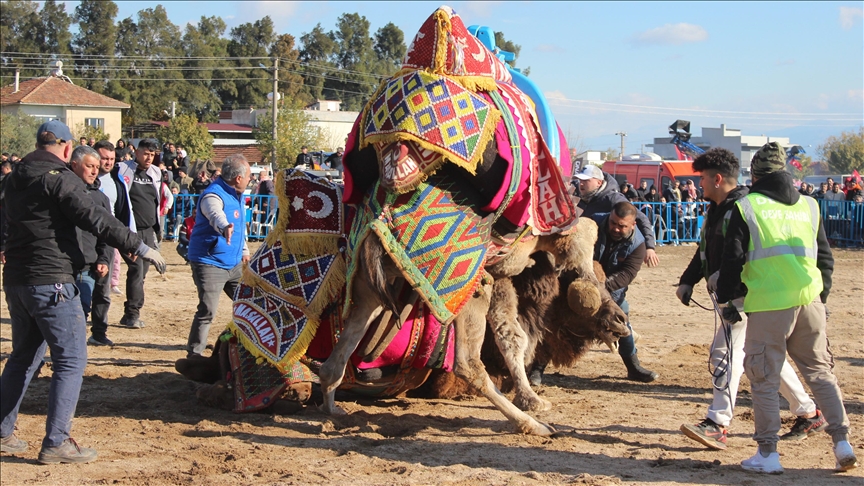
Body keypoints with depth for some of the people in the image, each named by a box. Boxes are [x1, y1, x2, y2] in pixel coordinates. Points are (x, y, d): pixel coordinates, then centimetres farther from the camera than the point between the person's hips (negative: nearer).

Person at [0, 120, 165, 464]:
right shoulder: (59, 178, -13)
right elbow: (96, 220, -20)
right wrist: (141, 247, -15)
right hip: (51, 281, -9)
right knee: (71, 359, -3)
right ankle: (55, 443, -5)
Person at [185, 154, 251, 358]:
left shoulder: (237, 195, 10)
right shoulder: (213, 196, -20)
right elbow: (216, 215, -43)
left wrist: (244, 250, 29)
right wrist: (225, 227, -64)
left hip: (234, 263, 9)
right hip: (210, 263, -9)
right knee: (207, 311, -14)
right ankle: (194, 354, -5)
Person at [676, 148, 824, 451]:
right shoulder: (716, 209, 16)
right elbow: (705, 251, 23)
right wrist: (688, 281, 15)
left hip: (747, 294, -11)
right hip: (733, 294, 11)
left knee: (726, 352, -15)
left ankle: (718, 424, -16)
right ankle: (809, 414, 24)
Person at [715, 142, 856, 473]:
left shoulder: (746, 207, 0)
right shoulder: (809, 206, 12)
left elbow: (733, 259, -2)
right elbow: (825, 257, 17)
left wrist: (725, 299, 9)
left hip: (769, 303, -4)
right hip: (809, 298, 4)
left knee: (764, 378, 4)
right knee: (820, 371, 14)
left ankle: (767, 454, 6)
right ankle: (842, 442, 9)